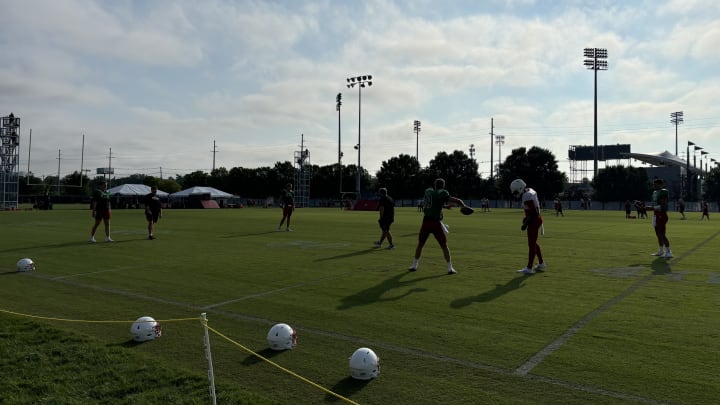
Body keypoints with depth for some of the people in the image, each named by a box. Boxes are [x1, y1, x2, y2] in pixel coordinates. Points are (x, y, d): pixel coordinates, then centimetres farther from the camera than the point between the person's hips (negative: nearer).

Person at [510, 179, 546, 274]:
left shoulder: (527, 197, -23)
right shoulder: (529, 191, 7)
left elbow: (534, 213, -24)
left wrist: (525, 224, -18)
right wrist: (527, 218, 19)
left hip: (534, 221, -10)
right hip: (537, 219, 10)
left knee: (531, 244, -3)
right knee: (533, 243, 20)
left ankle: (529, 268, 3)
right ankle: (541, 264, 31)